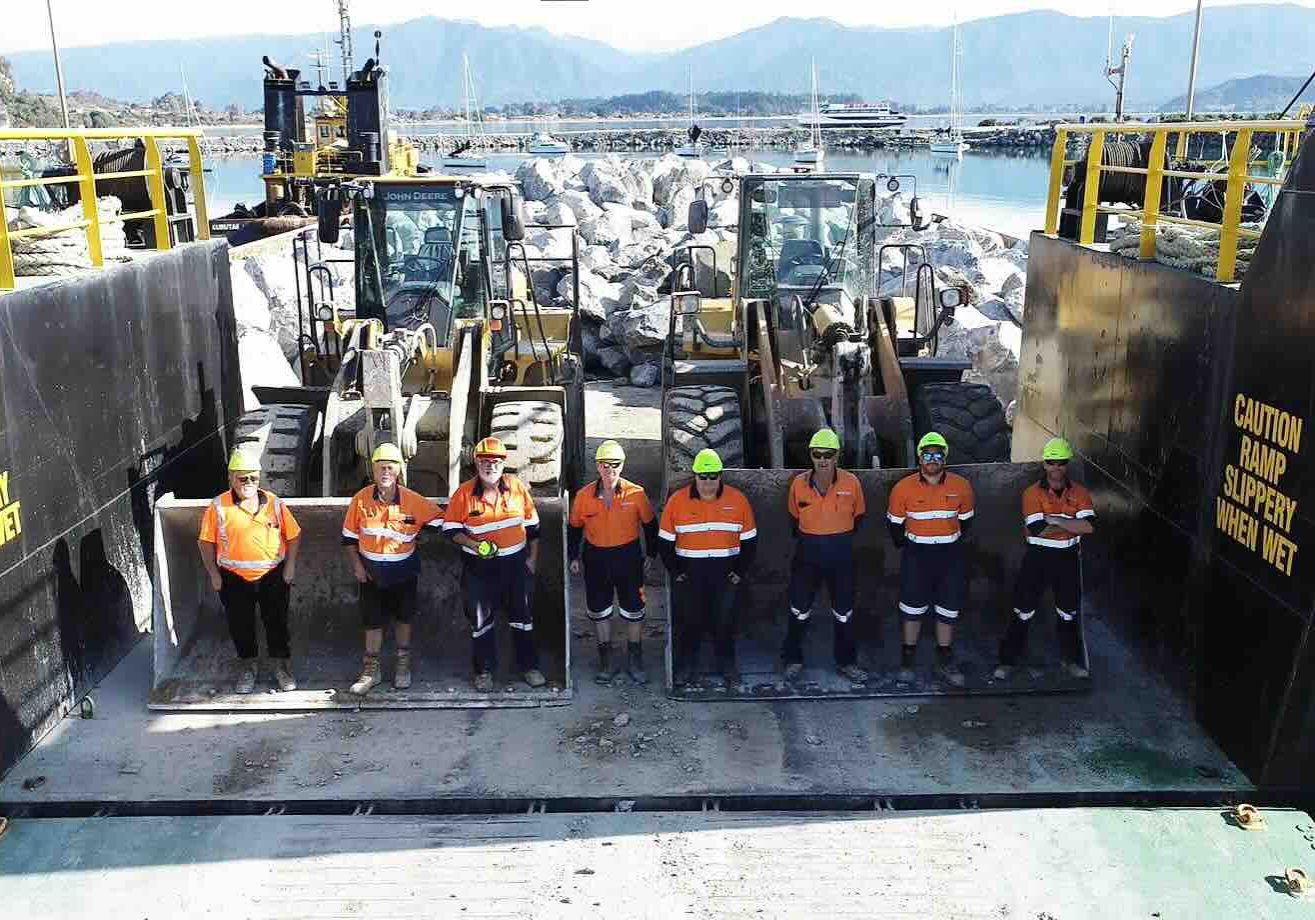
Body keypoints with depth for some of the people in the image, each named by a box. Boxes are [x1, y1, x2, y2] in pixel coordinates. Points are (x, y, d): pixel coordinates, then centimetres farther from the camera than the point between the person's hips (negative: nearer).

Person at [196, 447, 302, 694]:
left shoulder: (274, 503, -1)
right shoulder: (218, 507, -6)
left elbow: (293, 535, 5)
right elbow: (206, 542, -2)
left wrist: (290, 566, -1)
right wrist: (214, 574, -5)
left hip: (273, 576, 1)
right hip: (234, 579, 0)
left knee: (277, 622, 8)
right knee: (240, 625, 11)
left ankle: (282, 667, 24)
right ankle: (247, 668, 30)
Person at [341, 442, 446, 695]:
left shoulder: (413, 501, -13)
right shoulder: (361, 499, -10)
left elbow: (437, 517, 2)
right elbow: (349, 537, -1)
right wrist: (357, 566, -4)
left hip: (403, 570, 0)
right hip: (372, 571, 0)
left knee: (403, 618, 13)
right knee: (373, 621, 6)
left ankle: (403, 665, 29)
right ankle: (371, 670, 19)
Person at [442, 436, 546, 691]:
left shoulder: (518, 487, -3)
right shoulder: (464, 493, -8)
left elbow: (532, 525, 6)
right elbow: (450, 529, -3)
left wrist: (532, 558, 5)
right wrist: (474, 545, -18)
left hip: (515, 563, 1)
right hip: (480, 567, -1)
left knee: (522, 617, 11)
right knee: (481, 620, 8)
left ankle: (529, 666, 26)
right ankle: (484, 670, 23)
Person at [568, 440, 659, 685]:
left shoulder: (636, 494, -9)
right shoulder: (584, 496, -5)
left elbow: (650, 524, 4)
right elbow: (574, 527, 7)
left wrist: (651, 554, 6)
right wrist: (573, 557, 8)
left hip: (629, 557, -1)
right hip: (596, 559, 1)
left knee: (633, 610, 7)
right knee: (599, 610, 11)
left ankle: (635, 661, 24)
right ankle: (606, 661, 28)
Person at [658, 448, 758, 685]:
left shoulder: (737, 499, -1)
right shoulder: (677, 500, -3)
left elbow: (749, 540, 5)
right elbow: (666, 541, 3)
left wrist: (740, 571, 0)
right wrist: (674, 572, -2)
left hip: (725, 571, 1)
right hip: (690, 572, 0)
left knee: (725, 619, 8)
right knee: (690, 620, 6)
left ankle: (727, 665, 24)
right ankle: (687, 667, 20)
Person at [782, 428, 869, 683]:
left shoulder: (851, 483, -9)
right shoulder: (799, 484, -7)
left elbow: (857, 516, 7)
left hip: (841, 554, 0)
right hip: (807, 554, 0)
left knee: (844, 612, 12)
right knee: (799, 610, 7)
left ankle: (846, 662, 26)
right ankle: (793, 659, 22)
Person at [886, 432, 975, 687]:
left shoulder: (961, 486, -4)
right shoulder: (903, 488, -9)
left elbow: (965, 519, 11)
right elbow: (895, 522, 3)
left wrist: (952, 542, 11)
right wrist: (905, 545, 7)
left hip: (950, 555, 2)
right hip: (916, 554, -2)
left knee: (948, 609, 10)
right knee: (913, 608, 5)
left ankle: (945, 663, 23)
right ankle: (907, 660, 18)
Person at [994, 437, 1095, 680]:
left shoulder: (1080, 493, -1)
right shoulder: (1032, 493, -8)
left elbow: (1088, 526, -18)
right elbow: (1038, 529, -21)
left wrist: (1054, 519, -20)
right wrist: (1071, 525, -15)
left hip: (1068, 559, 2)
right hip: (1038, 557, -2)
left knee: (1069, 612, 16)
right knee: (1023, 612, 4)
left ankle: (1074, 660, 32)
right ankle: (1007, 661, 13)